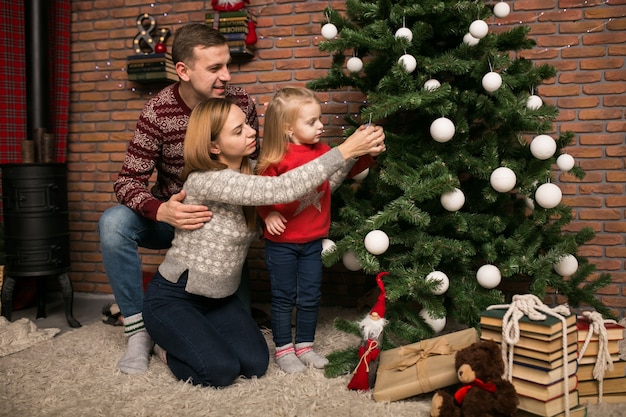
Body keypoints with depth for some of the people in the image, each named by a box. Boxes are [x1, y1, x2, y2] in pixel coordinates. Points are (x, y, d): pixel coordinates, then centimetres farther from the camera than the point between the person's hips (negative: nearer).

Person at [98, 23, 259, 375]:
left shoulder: (242, 103, -12)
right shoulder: (158, 112, -18)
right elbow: (129, 182, -20)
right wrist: (161, 211, -41)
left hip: (223, 219, 1)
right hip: (171, 214, -1)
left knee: (236, 301, -18)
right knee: (114, 223, -28)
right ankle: (138, 330, -16)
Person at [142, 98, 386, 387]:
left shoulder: (247, 176, -1)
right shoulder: (205, 181, -28)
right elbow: (281, 190, -39)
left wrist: (360, 155, -14)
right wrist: (345, 151, -37)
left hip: (219, 298, 7)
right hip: (172, 298, -7)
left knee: (255, 364, -8)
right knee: (221, 371, -20)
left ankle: (196, 332, 18)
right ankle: (167, 344, 10)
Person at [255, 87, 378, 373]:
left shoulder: (322, 151, 0)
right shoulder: (276, 160, -16)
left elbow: (347, 169, 6)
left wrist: (366, 152, -9)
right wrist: (269, 215, -27)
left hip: (312, 240, 5)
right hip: (281, 242, -5)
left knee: (311, 297, 14)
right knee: (283, 298, 9)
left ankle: (304, 346, 31)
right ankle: (283, 349, 24)